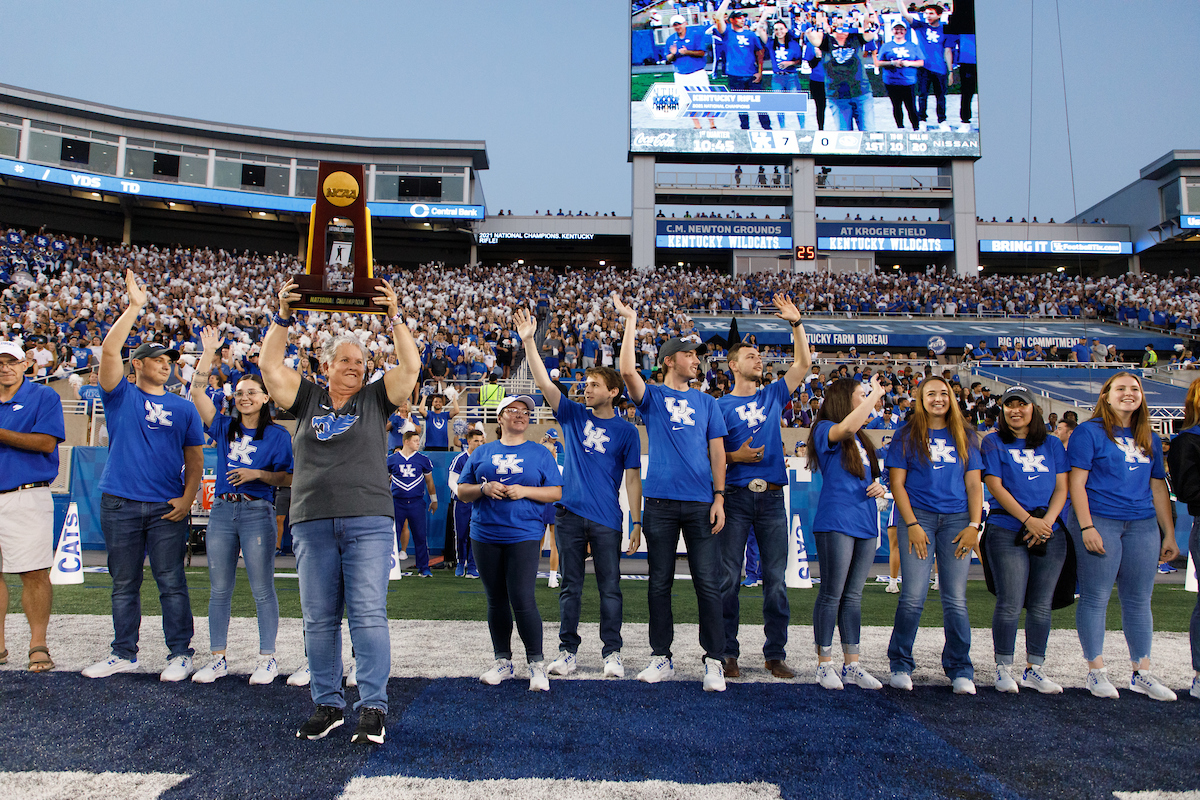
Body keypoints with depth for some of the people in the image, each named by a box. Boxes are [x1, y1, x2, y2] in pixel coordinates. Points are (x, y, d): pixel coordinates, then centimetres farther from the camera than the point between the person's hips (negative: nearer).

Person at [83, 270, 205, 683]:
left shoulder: (183, 407, 10)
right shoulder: (120, 395, 7)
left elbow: (195, 458, 9)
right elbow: (109, 351, -8)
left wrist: (188, 497, -4)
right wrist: (134, 307, -12)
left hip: (167, 508, 0)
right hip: (119, 504, 0)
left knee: (171, 582, 0)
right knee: (124, 583, 9)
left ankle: (180, 654, 7)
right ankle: (123, 654, 21)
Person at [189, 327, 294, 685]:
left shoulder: (277, 435, 2)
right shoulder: (224, 427, 12)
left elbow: (288, 478, -1)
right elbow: (197, 392, 4)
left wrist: (258, 474, -16)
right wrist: (209, 353, 1)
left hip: (257, 512, -4)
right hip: (222, 511, 4)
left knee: (262, 590, -1)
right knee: (219, 589, 8)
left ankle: (268, 658, 7)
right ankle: (218, 658, 18)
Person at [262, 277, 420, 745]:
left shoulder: (375, 399, 10)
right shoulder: (307, 399, 14)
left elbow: (411, 365, 1)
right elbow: (270, 364, 8)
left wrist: (393, 316, -4)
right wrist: (283, 316, 1)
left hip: (368, 521, -2)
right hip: (312, 523, 3)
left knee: (368, 615, -7)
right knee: (319, 619, 7)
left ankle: (374, 707, 0)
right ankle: (327, 705, 19)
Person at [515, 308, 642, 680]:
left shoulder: (626, 431, 3)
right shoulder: (574, 415, 8)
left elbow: (633, 479, 3)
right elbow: (545, 383, -3)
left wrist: (637, 522, -2)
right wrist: (529, 341, -12)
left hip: (607, 519, -2)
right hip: (570, 513, 2)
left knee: (609, 587, 3)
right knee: (571, 586, 8)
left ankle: (612, 653, 14)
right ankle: (567, 651, 17)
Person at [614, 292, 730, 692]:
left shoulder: (706, 402, 15)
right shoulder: (652, 397, 8)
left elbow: (717, 451, 11)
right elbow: (627, 371, -12)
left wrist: (719, 498, 1)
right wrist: (631, 322, -8)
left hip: (700, 503, 1)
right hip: (661, 501, -1)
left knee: (708, 583, 0)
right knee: (659, 581, 6)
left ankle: (714, 660, 10)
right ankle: (661, 658, 17)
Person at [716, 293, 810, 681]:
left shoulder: (773, 395, 14)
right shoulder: (721, 406, 4)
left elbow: (803, 363, 12)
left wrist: (796, 323, 5)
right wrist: (735, 456, -14)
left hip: (772, 497, 3)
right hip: (736, 497, -3)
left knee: (776, 580, 5)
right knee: (729, 579, 0)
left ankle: (776, 654, 14)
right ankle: (728, 652, 10)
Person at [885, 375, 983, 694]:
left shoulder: (965, 436, 14)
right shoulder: (907, 435, 6)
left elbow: (974, 484, 10)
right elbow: (897, 483, 1)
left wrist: (974, 526, -1)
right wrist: (912, 525, -8)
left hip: (956, 519, 2)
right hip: (918, 515, -2)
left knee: (955, 599, 0)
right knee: (913, 597, -6)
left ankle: (960, 670, 12)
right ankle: (900, 665, 8)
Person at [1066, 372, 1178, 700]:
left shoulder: (1150, 439, 16)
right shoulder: (1089, 432, -2)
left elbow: (1158, 488, 18)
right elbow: (1076, 482, -8)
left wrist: (1169, 534, 14)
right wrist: (1086, 527, -15)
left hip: (1142, 525, 6)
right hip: (1099, 521, -5)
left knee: (1139, 600, 9)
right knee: (1095, 598, -1)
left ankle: (1142, 673, 19)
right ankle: (1096, 671, 8)